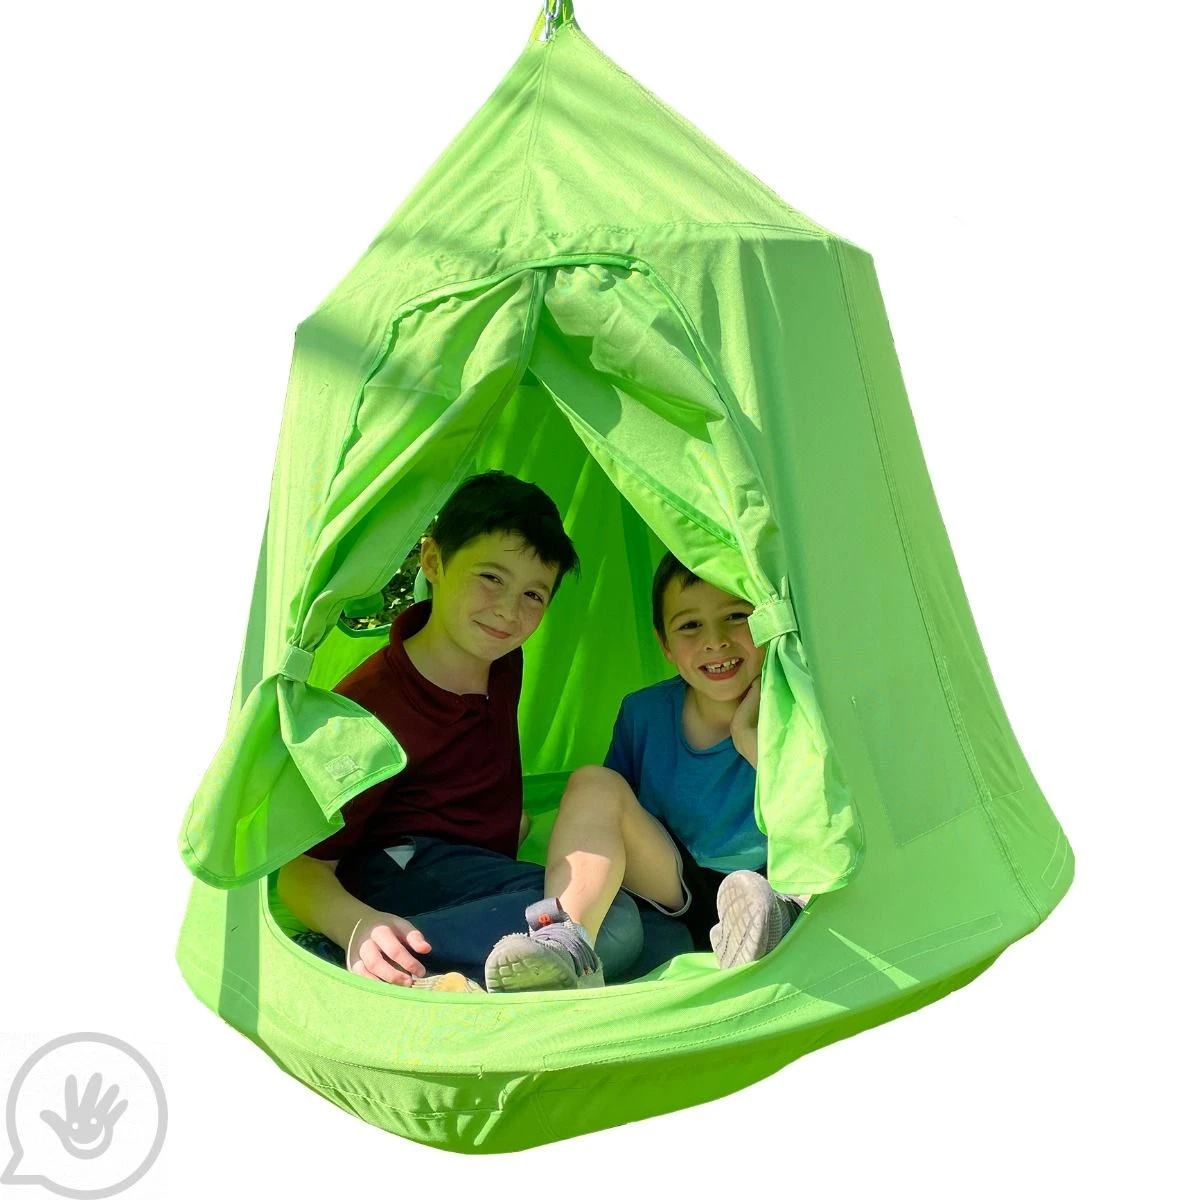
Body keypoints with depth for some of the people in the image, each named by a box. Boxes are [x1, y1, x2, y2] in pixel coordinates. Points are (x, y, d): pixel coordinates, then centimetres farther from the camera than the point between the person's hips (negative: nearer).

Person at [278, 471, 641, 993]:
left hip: (481, 868, 8)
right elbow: (303, 870, -20)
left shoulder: (502, 663, 5)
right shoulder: (368, 705, -19)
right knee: (612, 923, -32)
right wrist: (359, 926, -39)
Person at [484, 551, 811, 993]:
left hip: (778, 888, -2)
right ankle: (564, 943, -37)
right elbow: (605, 821, 12)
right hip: (677, 892, 3)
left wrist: (753, 739, -26)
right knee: (593, 783, -19)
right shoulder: (644, 713, -1)